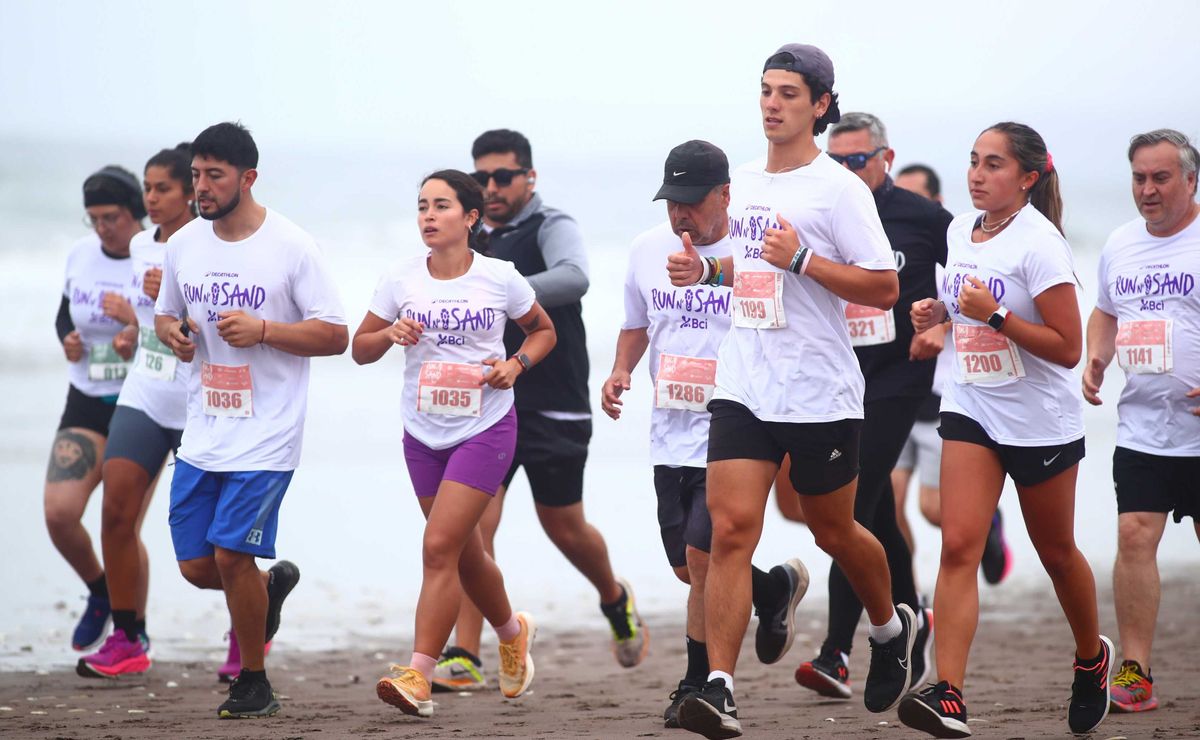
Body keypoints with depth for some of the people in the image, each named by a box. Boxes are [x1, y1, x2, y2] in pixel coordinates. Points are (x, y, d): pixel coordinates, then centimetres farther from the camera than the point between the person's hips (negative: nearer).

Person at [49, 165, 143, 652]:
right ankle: (99, 593, 17)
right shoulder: (80, 255, 3)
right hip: (86, 405, 4)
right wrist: (68, 340, -4)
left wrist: (137, 321, -27)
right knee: (59, 514, -12)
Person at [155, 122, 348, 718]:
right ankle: (273, 582, 37)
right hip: (201, 434, 6)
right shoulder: (184, 244, 7)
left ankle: (254, 684, 6)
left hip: (266, 437, -6)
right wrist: (171, 332, -3)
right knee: (196, 566, 4)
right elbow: (164, 314, 22)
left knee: (230, 553, -12)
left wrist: (261, 329, -20)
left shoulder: (291, 247, -8)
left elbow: (335, 335, -7)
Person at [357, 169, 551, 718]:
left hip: (486, 430, -4)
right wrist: (390, 334, -16)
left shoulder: (500, 278, -5)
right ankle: (512, 634, 43)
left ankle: (418, 676, -14)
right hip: (424, 433, 4)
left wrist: (517, 363, -8)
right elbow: (360, 349, 6)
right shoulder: (401, 279, 0)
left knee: (440, 546, -15)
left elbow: (543, 330, 11)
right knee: (465, 553, 15)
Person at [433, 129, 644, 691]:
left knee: (564, 528, 9)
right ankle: (464, 659, -12)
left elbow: (573, 278, -32)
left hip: (554, 411, -4)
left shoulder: (552, 229, -9)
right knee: (473, 525, -11)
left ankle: (616, 600, 40)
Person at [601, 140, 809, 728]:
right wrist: (620, 371, 3)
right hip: (670, 436, 6)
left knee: (702, 555, -12)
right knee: (688, 570, 11)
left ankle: (698, 682, 6)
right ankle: (775, 587, 41)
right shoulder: (647, 250, 6)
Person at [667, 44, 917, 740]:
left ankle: (892, 628, 42)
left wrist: (803, 259, -22)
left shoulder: (839, 188, -9)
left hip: (821, 394, -4)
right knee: (732, 527, -11)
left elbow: (885, 289, -13)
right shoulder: (744, 182, 11)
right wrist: (706, 269, 8)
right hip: (744, 387, 4)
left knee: (835, 532, 13)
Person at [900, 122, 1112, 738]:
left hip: (1041, 424, -5)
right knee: (958, 546, -12)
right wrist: (938, 311, 5)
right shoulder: (960, 230, 5)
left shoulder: (1038, 243, -16)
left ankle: (1091, 657, 41)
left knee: (1056, 551, 13)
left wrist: (995, 316, -26)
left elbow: (1067, 347, -19)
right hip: (971, 410, 5)